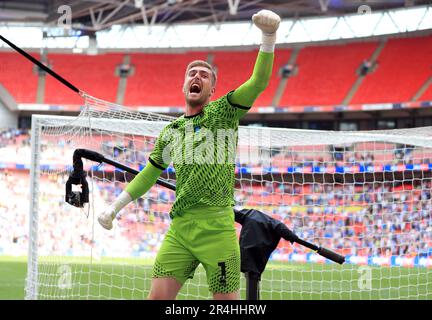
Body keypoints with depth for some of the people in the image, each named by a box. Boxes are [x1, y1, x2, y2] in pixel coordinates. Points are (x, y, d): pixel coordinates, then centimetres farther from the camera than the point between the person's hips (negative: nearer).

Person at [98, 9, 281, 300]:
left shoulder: (223, 112, 3)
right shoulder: (170, 132, 16)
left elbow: (259, 82, -11)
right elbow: (149, 174, 28)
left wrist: (269, 36, -22)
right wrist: (115, 207, 28)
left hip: (217, 230, -4)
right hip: (179, 229, 4)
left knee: (227, 302, -4)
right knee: (158, 297, -4)